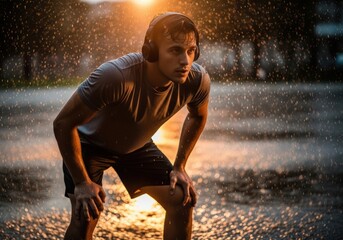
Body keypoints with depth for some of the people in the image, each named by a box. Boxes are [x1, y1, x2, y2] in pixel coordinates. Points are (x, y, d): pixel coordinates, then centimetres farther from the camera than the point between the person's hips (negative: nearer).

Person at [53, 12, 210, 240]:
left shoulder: (197, 80, -25)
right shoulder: (116, 76, -41)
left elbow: (198, 117, 1)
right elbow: (63, 123, -30)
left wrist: (179, 167, -1)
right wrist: (81, 182, -24)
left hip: (138, 145, 5)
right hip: (90, 142, -4)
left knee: (183, 200, -6)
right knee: (86, 217, -19)